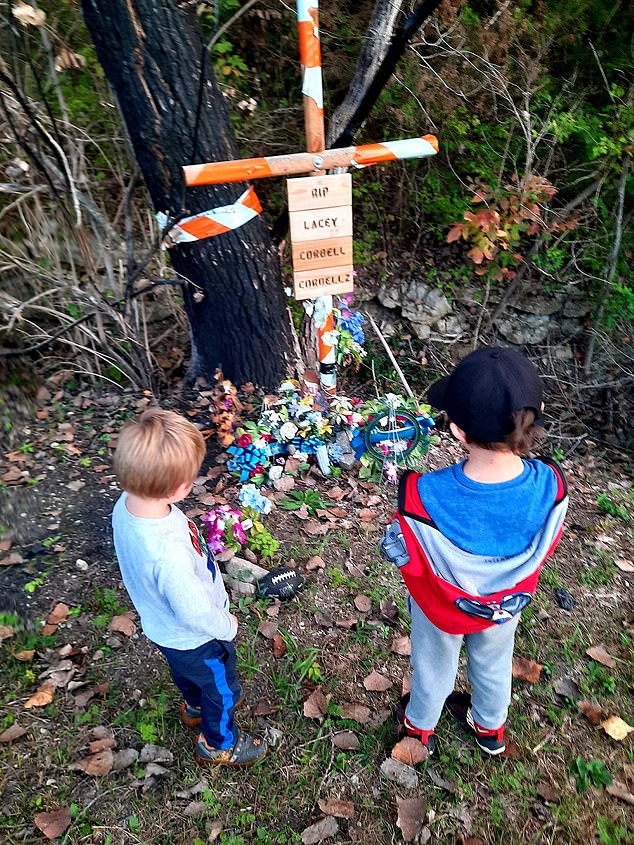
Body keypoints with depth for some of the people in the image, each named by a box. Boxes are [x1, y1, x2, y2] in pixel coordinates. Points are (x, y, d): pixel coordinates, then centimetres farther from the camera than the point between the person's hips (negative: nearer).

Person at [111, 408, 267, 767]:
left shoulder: (127, 504, -22)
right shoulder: (168, 553, -48)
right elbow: (195, 614, -33)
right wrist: (227, 626, -12)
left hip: (162, 626, 7)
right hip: (197, 638, -7)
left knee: (187, 674, 37)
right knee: (222, 689, 25)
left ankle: (196, 707, 67)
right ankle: (220, 744, 52)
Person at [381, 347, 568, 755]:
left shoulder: (426, 497, -43)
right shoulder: (551, 485, -32)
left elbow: (404, 557, -22)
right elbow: (542, 551, -11)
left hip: (442, 605, -2)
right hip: (506, 605, 2)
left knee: (435, 666, 29)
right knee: (494, 661, 34)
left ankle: (420, 726, 61)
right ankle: (490, 728, 64)